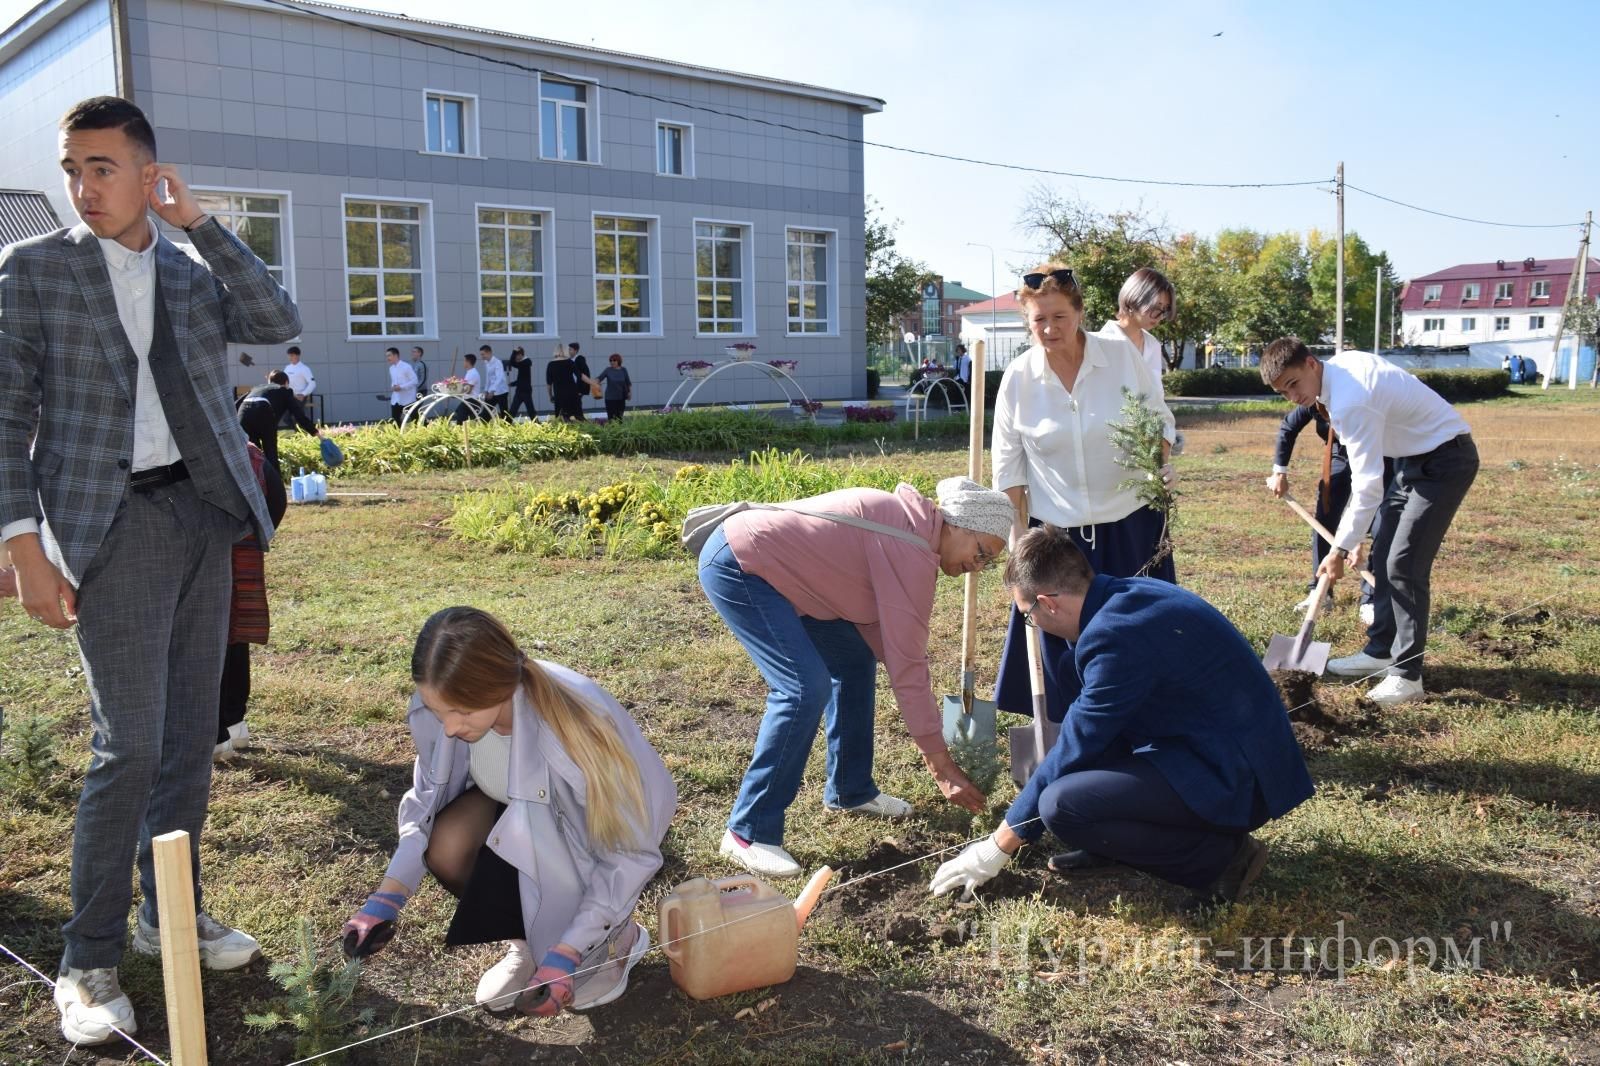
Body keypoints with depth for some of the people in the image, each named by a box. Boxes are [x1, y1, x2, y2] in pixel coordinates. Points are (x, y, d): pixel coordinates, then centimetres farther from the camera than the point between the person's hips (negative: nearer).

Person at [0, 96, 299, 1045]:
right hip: (115, 523, -5)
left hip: (205, 516, 5)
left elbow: (280, 324, -6)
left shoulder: (193, 273, 10)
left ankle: (173, 913, 27)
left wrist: (199, 221, -6)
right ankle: (89, 963, 4)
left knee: (191, 734, 11)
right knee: (130, 745, -10)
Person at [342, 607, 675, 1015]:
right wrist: (387, 898, -18)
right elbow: (428, 801, -6)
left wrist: (565, 953, -31)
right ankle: (532, 937, 2)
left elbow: (629, 850, -27)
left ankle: (613, 933, -3)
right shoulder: (442, 707, -25)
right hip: (515, 810, 4)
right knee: (447, 846, -27)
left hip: (595, 830, -4)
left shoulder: (575, 722, -38)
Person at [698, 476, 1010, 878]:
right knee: (807, 689, -19)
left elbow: (889, 639, 11)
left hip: (773, 569, 11)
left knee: (855, 659, 13)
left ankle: (850, 790, 27)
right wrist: (942, 763, -14)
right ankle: (748, 833, -11)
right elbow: (907, 662, -21)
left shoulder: (910, 520, 9)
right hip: (735, 567, -11)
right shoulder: (913, 548, -21)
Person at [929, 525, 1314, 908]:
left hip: (1238, 778, -10)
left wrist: (998, 847, -4)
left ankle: (1221, 855, -4)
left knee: (1061, 805, -22)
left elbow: (1073, 751, -15)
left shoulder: (1118, 633, -24)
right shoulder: (1125, 593, 4)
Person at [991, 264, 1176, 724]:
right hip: (1056, 531, 0)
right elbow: (1009, 464, 1)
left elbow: (1160, 418, 8)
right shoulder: (1017, 377, -4)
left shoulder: (1122, 358, -5)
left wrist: (1162, 461, -12)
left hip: (1129, 524, 0)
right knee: (1064, 639, 3)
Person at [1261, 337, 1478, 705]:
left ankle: (1406, 675, -8)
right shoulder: (1342, 363, -2)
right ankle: (1380, 651, 22)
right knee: (1382, 556, 12)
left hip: (1446, 459, -11)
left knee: (1404, 564, -15)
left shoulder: (1350, 404, -30)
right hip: (1417, 456, 11)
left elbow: (1368, 486, -28)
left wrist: (1340, 549, -24)